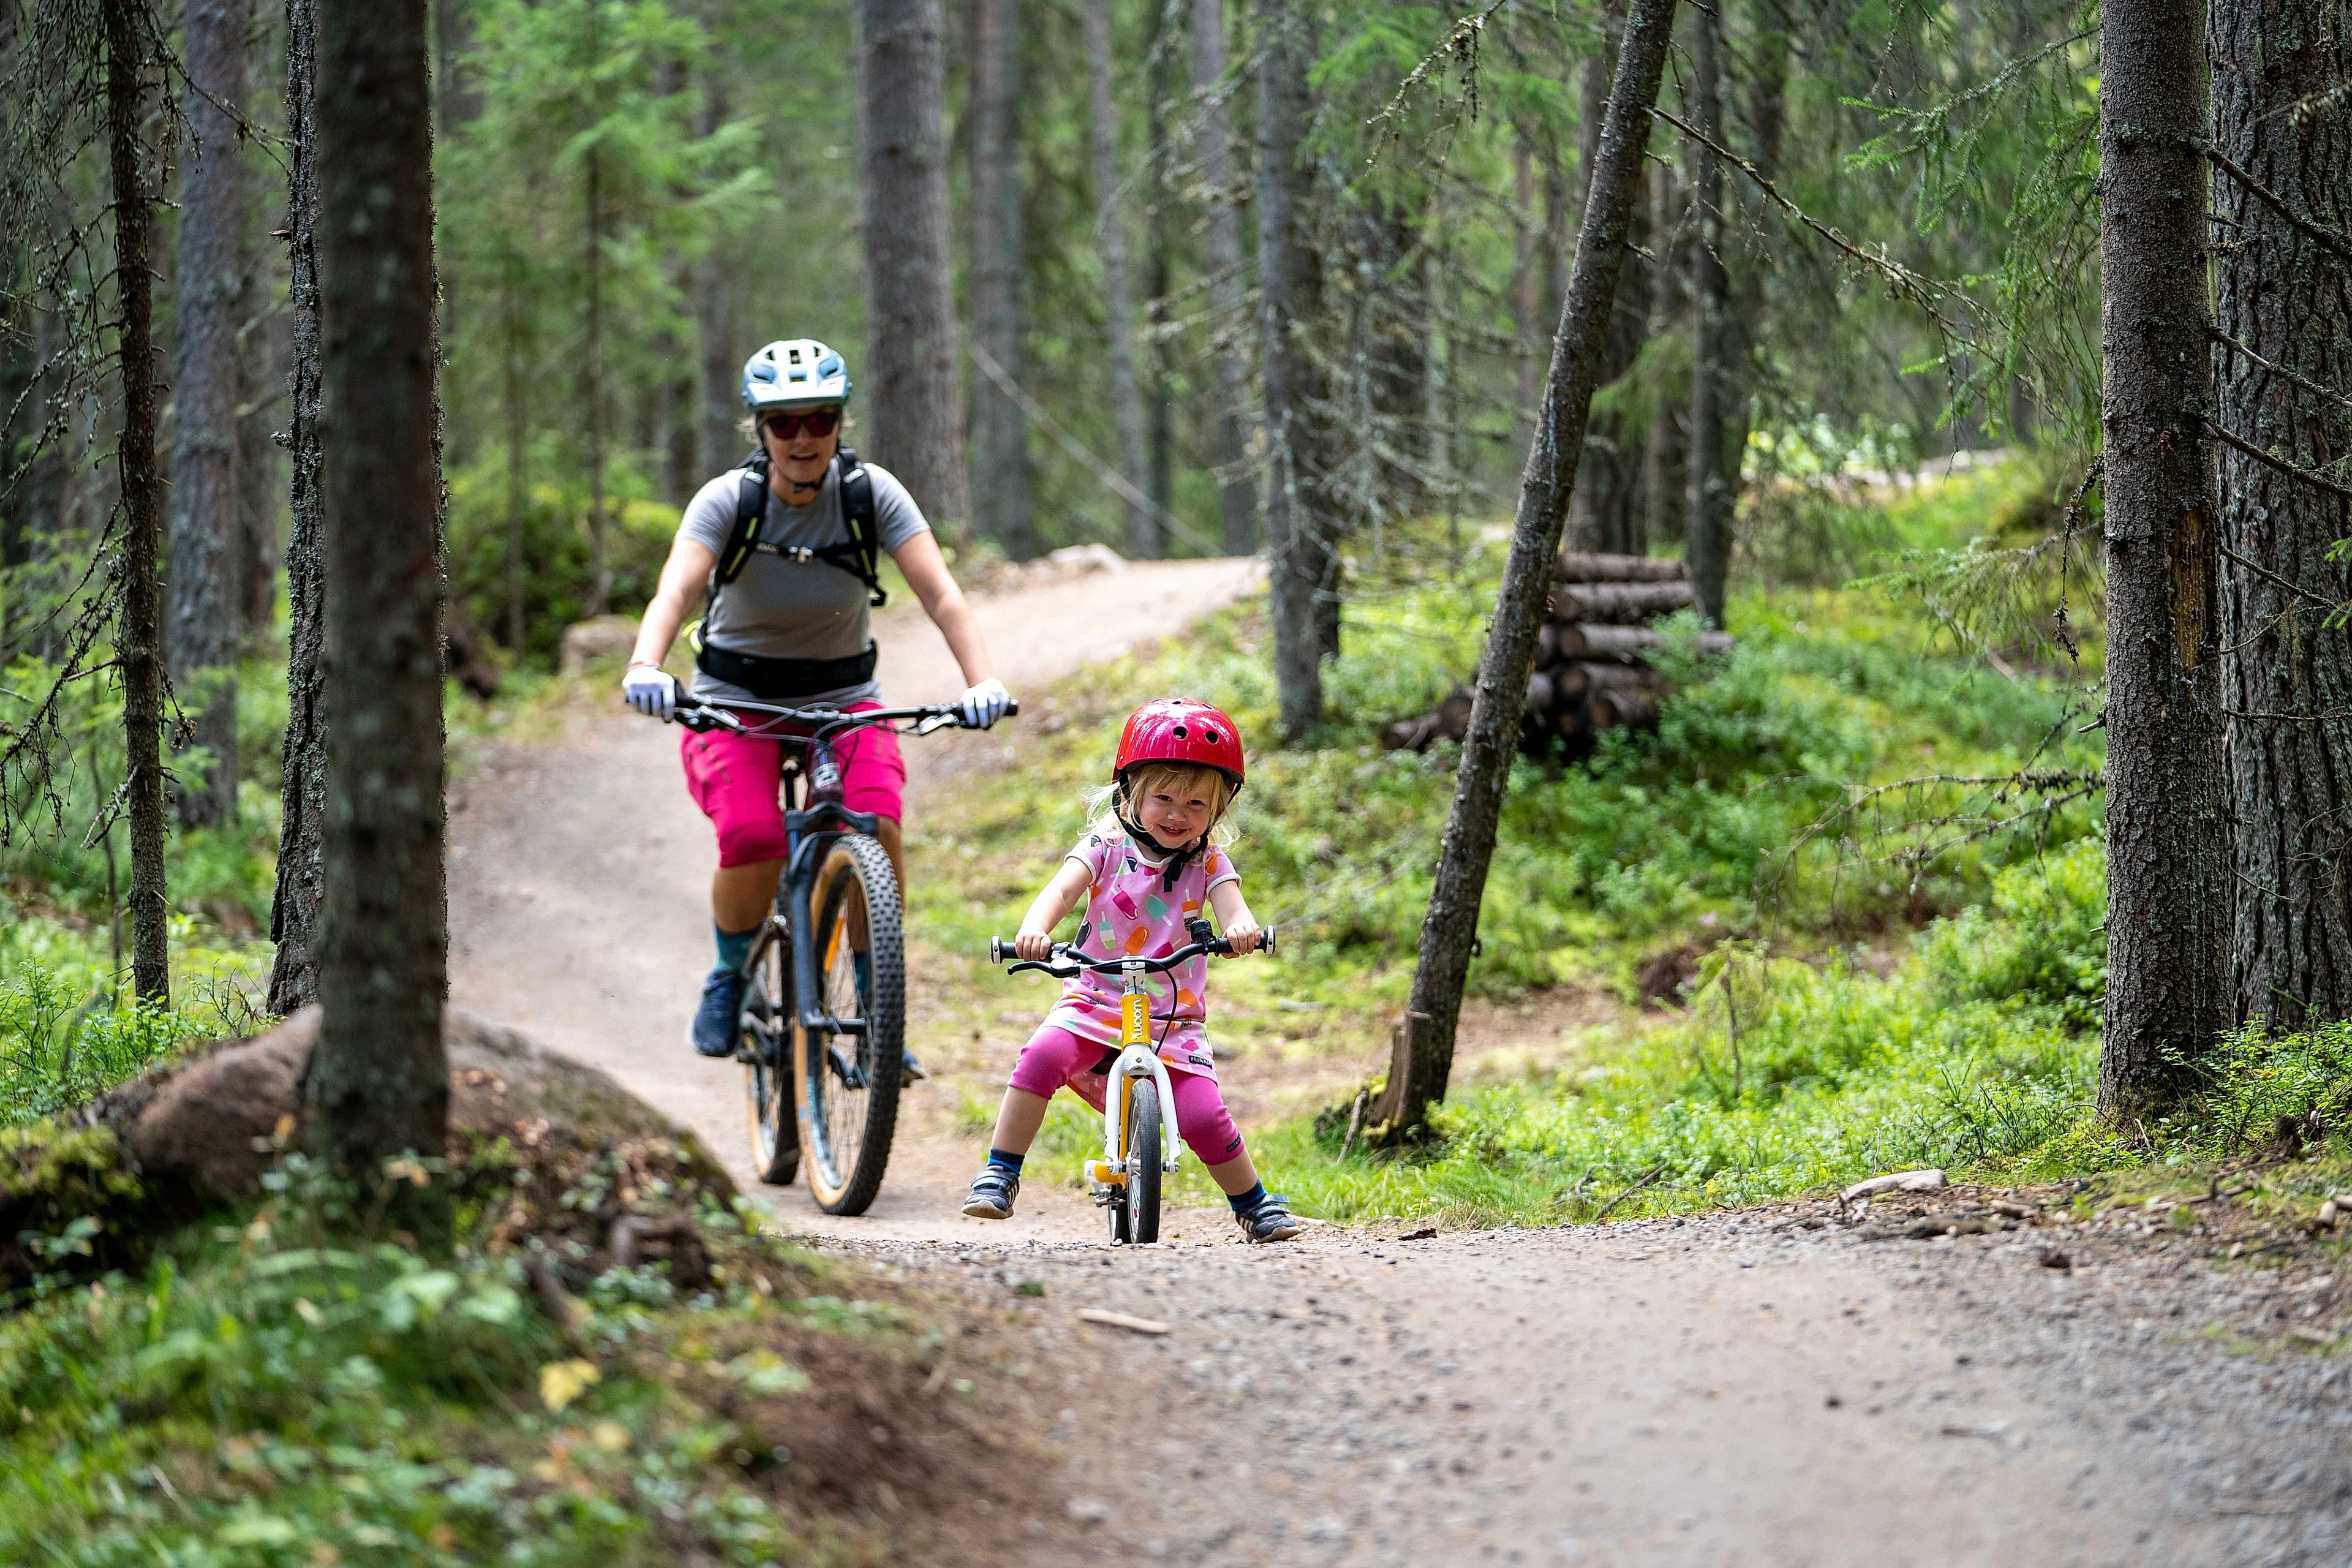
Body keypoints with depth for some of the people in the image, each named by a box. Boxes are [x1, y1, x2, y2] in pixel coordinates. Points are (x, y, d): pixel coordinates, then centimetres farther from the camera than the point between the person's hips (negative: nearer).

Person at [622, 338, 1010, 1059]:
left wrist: (983, 680, -40)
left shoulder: (871, 493, -12)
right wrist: (645, 667, -52)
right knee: (752, 837, -27)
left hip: (843, 698, 1)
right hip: (736, 702, -1)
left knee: (876, 825, -27)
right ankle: (729, 979, 2)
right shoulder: (728, 500, -15)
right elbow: (675, 590, -31)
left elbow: (941, 593, -22)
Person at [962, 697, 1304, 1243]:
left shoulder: (1209, 861, 1)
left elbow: (1230, 902, -17)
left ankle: (1255, 1203, 14)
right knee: (1043, 1056, -29)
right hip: (1096, 1000, 0)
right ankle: (999, 1176, -17)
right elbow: (1062, 890, -18)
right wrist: (1034, 930, -41)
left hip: (1175, 1017, 0)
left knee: (1203, 1115, -15)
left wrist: (1240, 928, -43)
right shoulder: (1107, 848, -3)